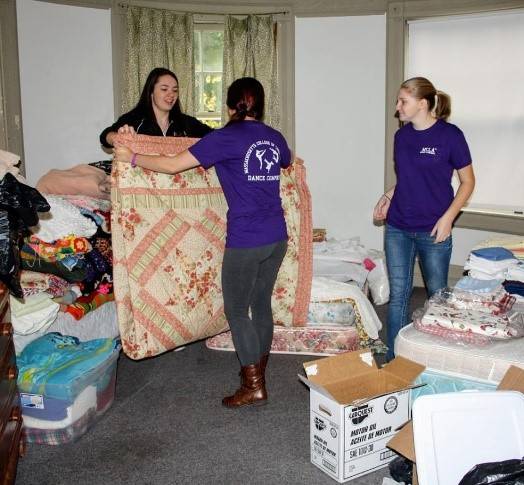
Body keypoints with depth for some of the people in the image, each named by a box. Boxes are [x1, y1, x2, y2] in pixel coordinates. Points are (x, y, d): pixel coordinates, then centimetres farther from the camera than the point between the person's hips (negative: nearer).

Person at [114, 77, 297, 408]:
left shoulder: (227, 137, -10)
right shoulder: (275, 138, 9)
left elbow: (172, 165, -10)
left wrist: (132, 158, 3)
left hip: (246, 240, -7)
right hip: (277, 237, 7)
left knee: (237, 310, 5)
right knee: (261, 304, 18)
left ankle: (254, 387, 9)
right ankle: (258, 371, 31)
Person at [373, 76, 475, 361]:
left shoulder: (449, 135, -10)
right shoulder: (402, 136, 6)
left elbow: (468, 181, -4)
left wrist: (448, 217, -14)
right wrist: (388, 196, 1)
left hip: (433, 231, -4)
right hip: (397, 229, 4)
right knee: (398, 294, 8)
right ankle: (393, 359, 19)